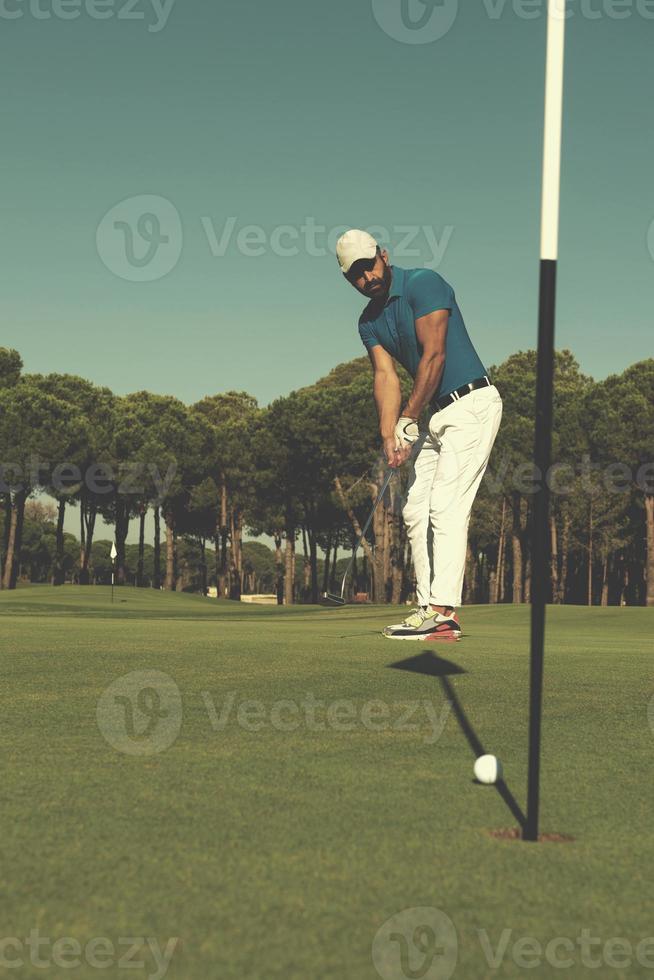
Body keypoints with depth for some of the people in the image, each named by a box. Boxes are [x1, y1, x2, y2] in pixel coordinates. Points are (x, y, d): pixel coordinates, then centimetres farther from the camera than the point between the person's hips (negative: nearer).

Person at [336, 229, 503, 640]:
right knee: (416, 510, 6)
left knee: (446, 506, -16)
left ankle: (444, 613, -18)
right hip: (437, 414, 9)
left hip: (473, 404, -9)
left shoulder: (423, 283, -13)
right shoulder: (370, 321, 10)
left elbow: (434, 355, -18)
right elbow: (386, 377, 2)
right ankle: (430, 606, 9)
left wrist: (409, 420, -16)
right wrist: (389, 437, -13)